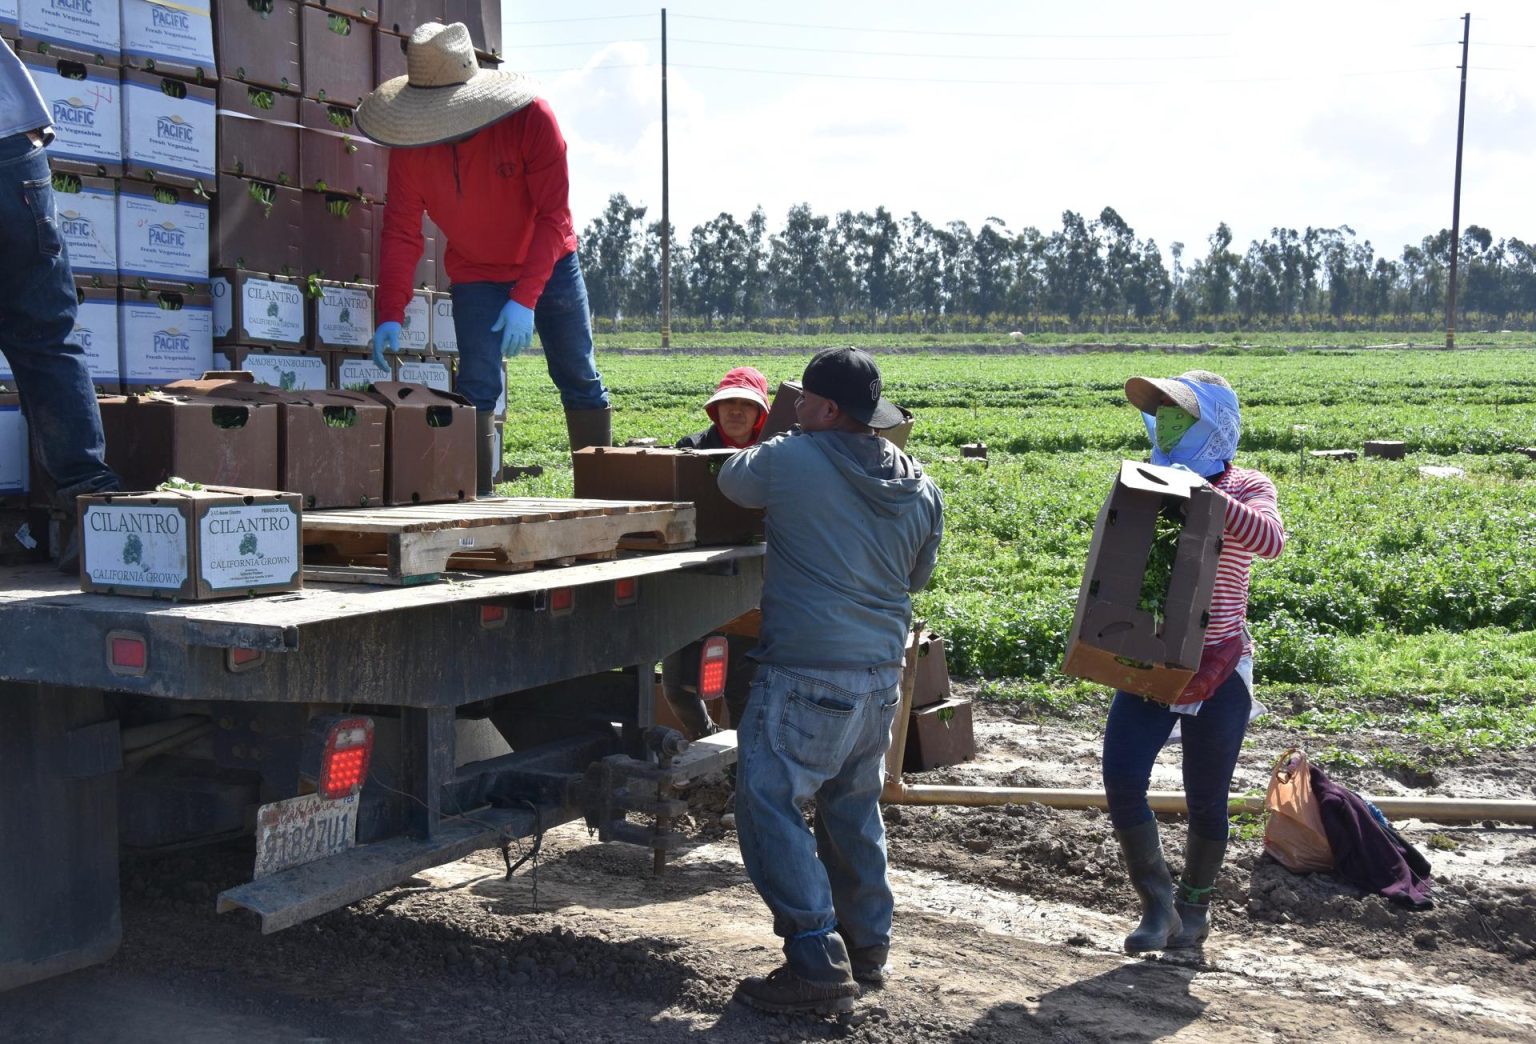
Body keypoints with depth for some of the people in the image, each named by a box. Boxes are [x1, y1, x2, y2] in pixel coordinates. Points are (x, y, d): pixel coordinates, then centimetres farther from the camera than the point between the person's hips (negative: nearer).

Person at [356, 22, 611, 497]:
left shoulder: (531, 119, -27)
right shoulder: (410, 144, -18)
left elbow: (553, 216, -27)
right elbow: (401, 232, -17)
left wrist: (525, 299, -34)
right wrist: (390, 316, -29)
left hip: (549, 264, -1)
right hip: (474, 275, 1)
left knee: (579, 378, 5)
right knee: (477, 386, -11)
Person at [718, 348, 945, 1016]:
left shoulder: (791, 461, -12)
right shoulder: (919, 488, 7)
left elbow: (730, 481, 9)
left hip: (807, 673, -7)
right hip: (882, 673, 8)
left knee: (769, 807, -2)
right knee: (854, 807, 21)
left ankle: (818, 964, -3)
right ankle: (868, 944, 31)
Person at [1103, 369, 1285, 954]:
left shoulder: (1245, 489, -3)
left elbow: (1269, 541, -25)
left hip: (1217, 667, -3)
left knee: (1205, 797, 7)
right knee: (1121, 778, -11)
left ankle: (1194, 909, 29)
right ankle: (1157, 904, 6)